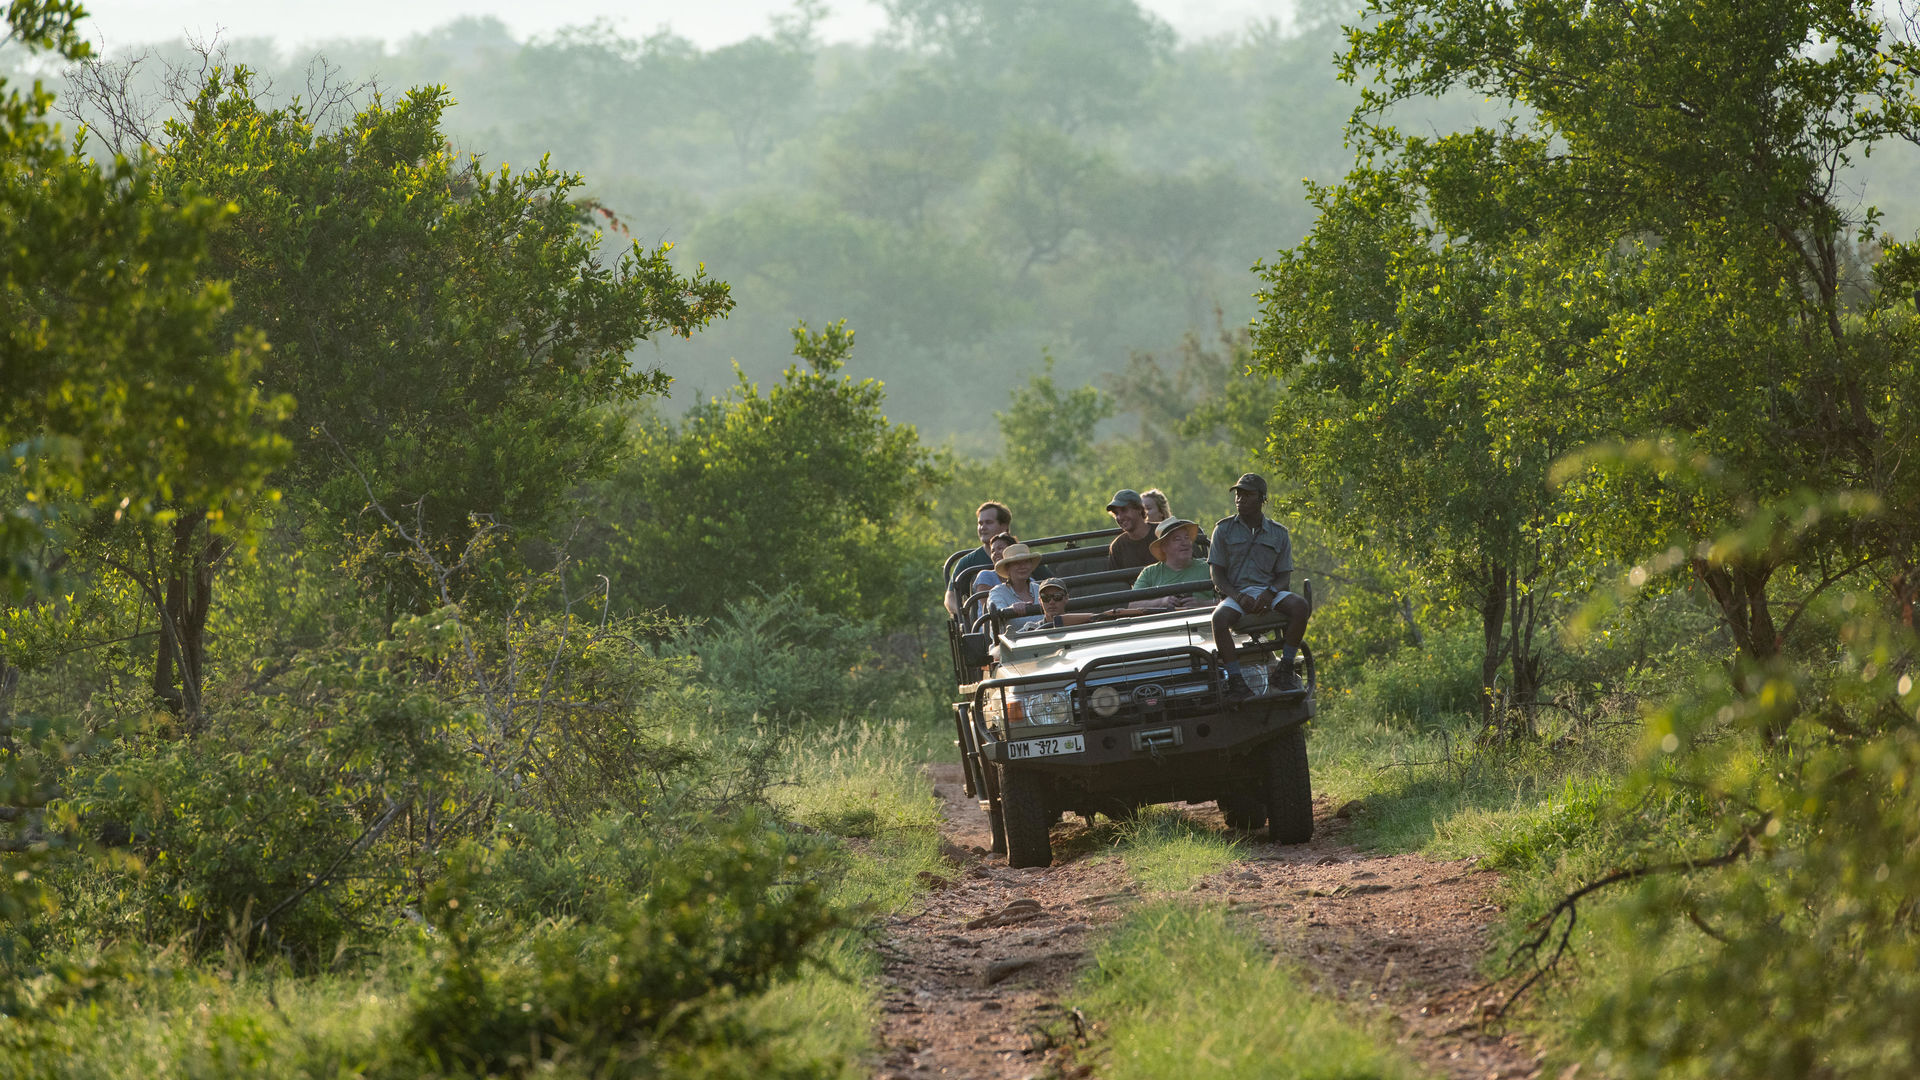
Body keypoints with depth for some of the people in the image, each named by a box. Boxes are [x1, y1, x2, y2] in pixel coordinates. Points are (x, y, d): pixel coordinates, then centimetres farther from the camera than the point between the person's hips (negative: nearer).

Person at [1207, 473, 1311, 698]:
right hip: (1235, 593, -1)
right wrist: (1238, 596, -16)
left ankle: (1285, 671, -23)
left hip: (1269, 592, 1)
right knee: (1219, 618, -36)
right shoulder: (1224, 529, 9)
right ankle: (1235, 681, -35)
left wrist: (1269, 593, -16)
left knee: (1299, 606, -30)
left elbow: (1284, 577, 8)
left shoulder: (1278, 533, 12)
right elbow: (1217, 574, 3)